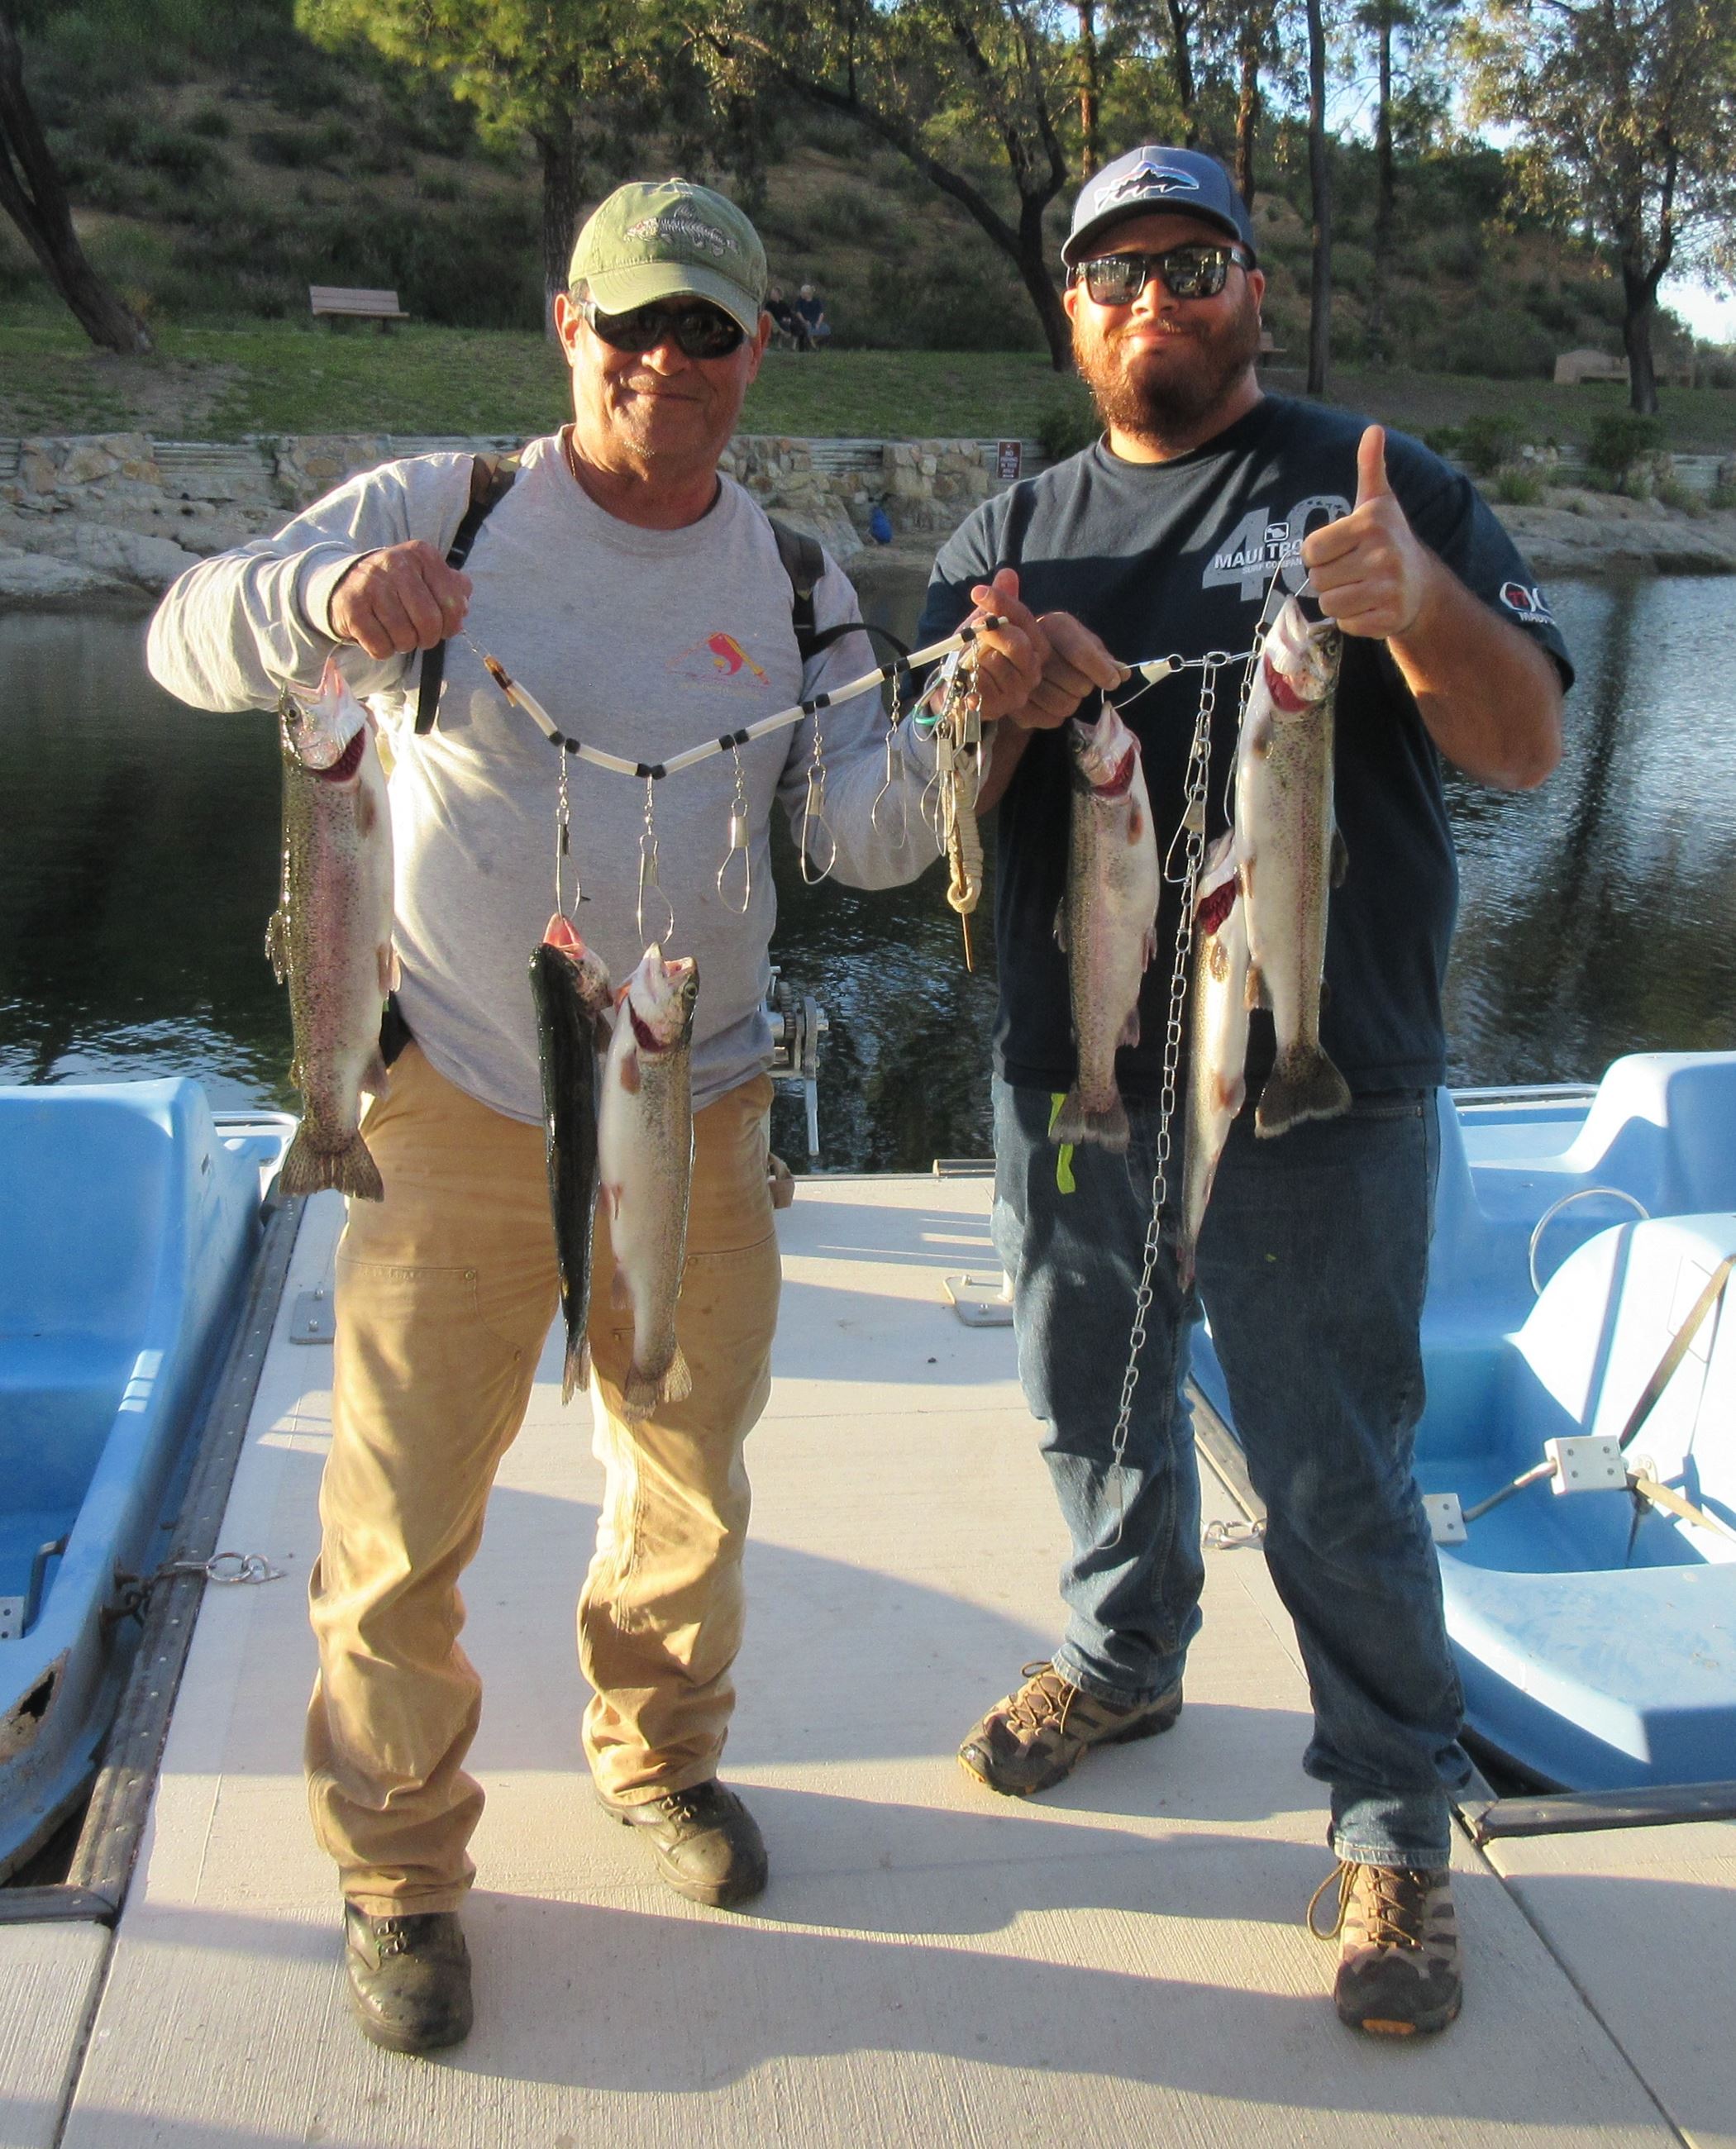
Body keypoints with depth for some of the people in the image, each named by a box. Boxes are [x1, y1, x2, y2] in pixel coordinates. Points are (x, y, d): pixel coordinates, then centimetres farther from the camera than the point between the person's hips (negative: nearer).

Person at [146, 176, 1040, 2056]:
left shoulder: (793, 585, 5)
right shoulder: (436, 512, -3)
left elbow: (870, 839, -3)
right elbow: (187, 640, -9)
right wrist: (319, 597, -31)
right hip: (455, 1108, -3)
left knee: (691, 1484, 18)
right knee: (402, 1516, 3)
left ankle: (662, 1757, 44)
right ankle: (396, 1866, 25)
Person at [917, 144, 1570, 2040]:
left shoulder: (1380, 486, -1)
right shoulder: (1006, 537, 10)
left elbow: (1528, 748, -10)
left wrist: (1421, 604, -30)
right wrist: (1003, 709, -18)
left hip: (1315, 1095, -4)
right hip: (1066, 1076, 5)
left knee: (1334, 1478, 3)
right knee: (1093, 1409, 21)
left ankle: (1395, 1824, 22)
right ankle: (1124, 1660, 46)